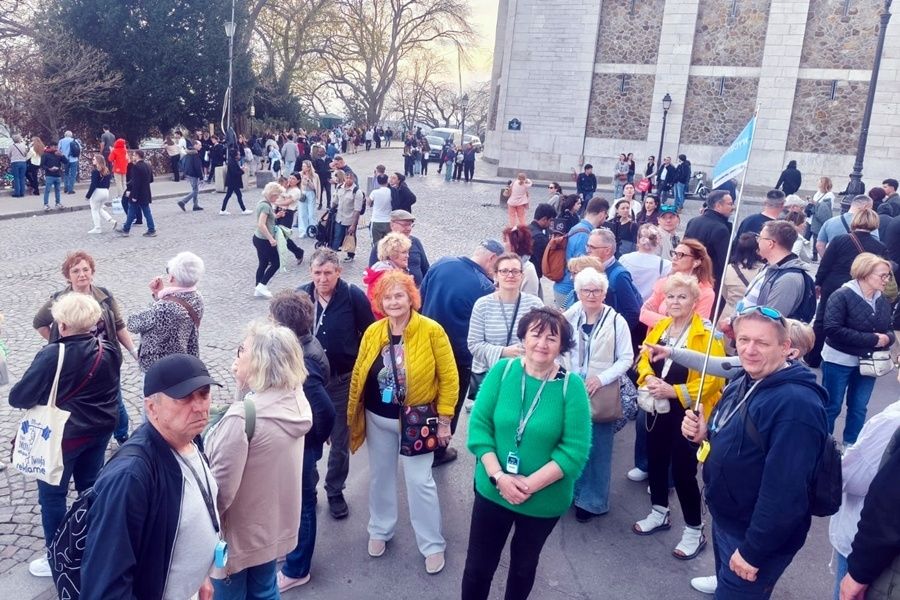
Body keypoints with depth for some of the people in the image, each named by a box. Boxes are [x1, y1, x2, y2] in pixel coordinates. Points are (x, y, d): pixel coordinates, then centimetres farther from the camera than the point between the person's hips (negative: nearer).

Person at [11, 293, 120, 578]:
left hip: (63, 436, -6)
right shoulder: (109, 350, -4)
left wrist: (41, 395, 1)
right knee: (91, 487, 21)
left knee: (52, 495, 12)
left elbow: (18, 398, -18)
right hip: (100, 430, 6)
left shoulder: (53, 355, -23)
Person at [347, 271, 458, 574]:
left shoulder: (431, 331, -16)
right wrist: (352, 414, 7)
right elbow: (358, 375, 5)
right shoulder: (373, 332, -4)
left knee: (420, 482, 4)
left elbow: (448, 378, -11)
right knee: (380, 476, 19)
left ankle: (433, 545, 23)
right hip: (378, 419, 4)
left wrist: (444, 420, -10)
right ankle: (380, 531, 41)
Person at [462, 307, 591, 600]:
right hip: (492, 491, 1)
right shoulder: (502, 370, -9)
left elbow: (575, 451, -16)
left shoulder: (572, 386, -14)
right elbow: (478, 426, -9)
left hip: (544, 499, 0)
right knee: (478, 566, 11)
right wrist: (498, 476, -19)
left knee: (524, 564, 22)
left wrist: (530, 484, -21)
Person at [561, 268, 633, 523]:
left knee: (597, 448, 7)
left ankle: (594, 500, 22)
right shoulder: (568, 318, 1)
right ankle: (570, 491, 32)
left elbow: (626, 358, -5)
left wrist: (602, 378, -16)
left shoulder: (616, 321, -8)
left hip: (600, 394, -3)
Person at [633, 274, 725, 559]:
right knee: (655, 461, 18)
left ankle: (694, 531, 18)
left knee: (683, 471, -1)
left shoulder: (707, 334, -16)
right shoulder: (658, 328, 4)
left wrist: (674, 391, -24)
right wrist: (648, 378, -10)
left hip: (687, 413, -6)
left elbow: (712, 378, -21)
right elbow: (644, 359, 12)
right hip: (658, 409, 7)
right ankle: (659, 513, 40)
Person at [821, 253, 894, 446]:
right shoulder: (842, 296, -17)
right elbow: (833, 329, -25)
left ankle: (851, 445, 29)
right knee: (831, 406, 7)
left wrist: (887, 338, -13)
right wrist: (871, 339, -24)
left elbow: (889, 329, 13)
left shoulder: (883, 301, 2)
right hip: (839, 361, -6)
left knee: (859, 408, 14)